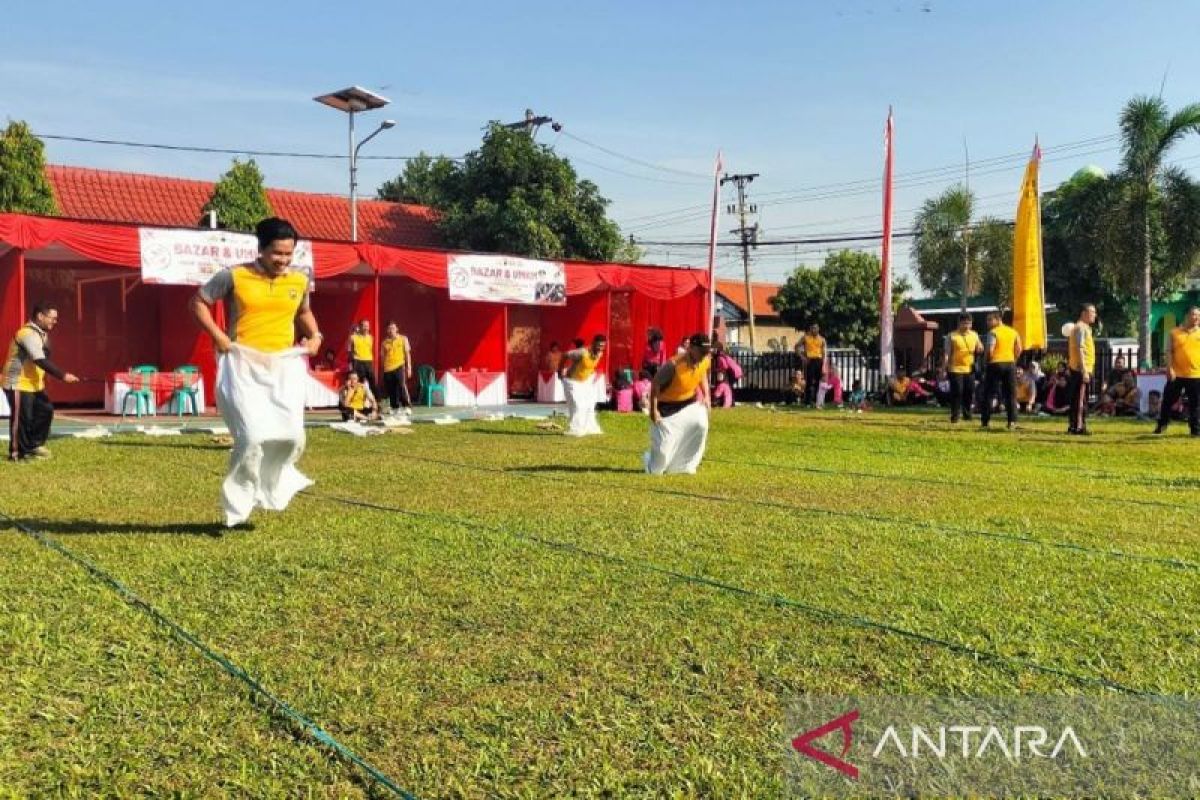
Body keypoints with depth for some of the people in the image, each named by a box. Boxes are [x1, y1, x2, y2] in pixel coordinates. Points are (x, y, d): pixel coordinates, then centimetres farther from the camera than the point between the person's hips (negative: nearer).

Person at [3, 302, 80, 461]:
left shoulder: (41, 333, 11)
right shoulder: (28, 334, -22)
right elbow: (41, 361, -30)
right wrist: (63, 375, -33)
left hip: (33, 383, 10)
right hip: (18, 384, -10)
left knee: (46, 410, 8)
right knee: (22, 418, -4)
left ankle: (34, 444, 18)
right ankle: (17, 452, 7)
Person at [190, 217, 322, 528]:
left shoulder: (300, 280, 7)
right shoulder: (234, 276, -4)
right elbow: (198, 301, 4)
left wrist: (315, 335, 8)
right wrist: (217, 335, -8)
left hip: (284, 365, 4)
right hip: (243, 366, -3)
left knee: (291, 435, -8)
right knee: (253, 437, -12)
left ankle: (270, 486, 23)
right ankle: (237, 506, 10)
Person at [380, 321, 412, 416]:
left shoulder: (403, 339, 6)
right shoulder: (384, 342, 9)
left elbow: (407, 353, 5)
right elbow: (382, 356, 12)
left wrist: (409, 367, 0)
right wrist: (383, 369, 9)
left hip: (399, 366, -2)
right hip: (388, 368, 2)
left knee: (402, 386, -14)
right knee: (391, 389, 2)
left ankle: (407, 407, -12)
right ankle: (395, 408, 12)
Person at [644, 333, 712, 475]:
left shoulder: (706, 361, -14)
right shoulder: (674, 365, -32)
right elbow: (655, 384, -22)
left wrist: (706, 395, 0)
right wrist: (653, 410, -22)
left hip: (689, 401, 5)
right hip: (667, 405, -5)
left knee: (701, 424, -21)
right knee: (664, 447, -6)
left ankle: (687, 464, -2)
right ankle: (651, 464, 32)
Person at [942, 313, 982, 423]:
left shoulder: (974, 335, 10)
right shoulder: (952, 336, -3)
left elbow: (979, 350, 20)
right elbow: (946, 353, -5)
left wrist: (980, 349, -5)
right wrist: (944, 369, -11)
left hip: (970, 369, 4)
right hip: (956, 369, -4)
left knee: (969, 392, 6)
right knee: (956, 392, -6)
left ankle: (967, 413, 22)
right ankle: (955, 415, 3)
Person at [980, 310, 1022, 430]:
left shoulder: (993, 332, -7)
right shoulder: (1013, 332, 10)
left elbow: (990, 350, -16)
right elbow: (1019, 350, 6)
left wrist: (988, 361, -1)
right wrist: (1013, 360, 14)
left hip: (995, 364, -4)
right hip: (1010, 364, 5)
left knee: (988, 393, 4)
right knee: (1011, 394, 8)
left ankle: (984, 421, 3)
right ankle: (1012, 421, 3)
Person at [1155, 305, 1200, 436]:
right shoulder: (1175, 333, 3)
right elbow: (1169, 352, -1)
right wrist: (1170, 368, -12)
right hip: (1177, 374, -1)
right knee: (1168, 400, 6)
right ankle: (1161, 425, 19)